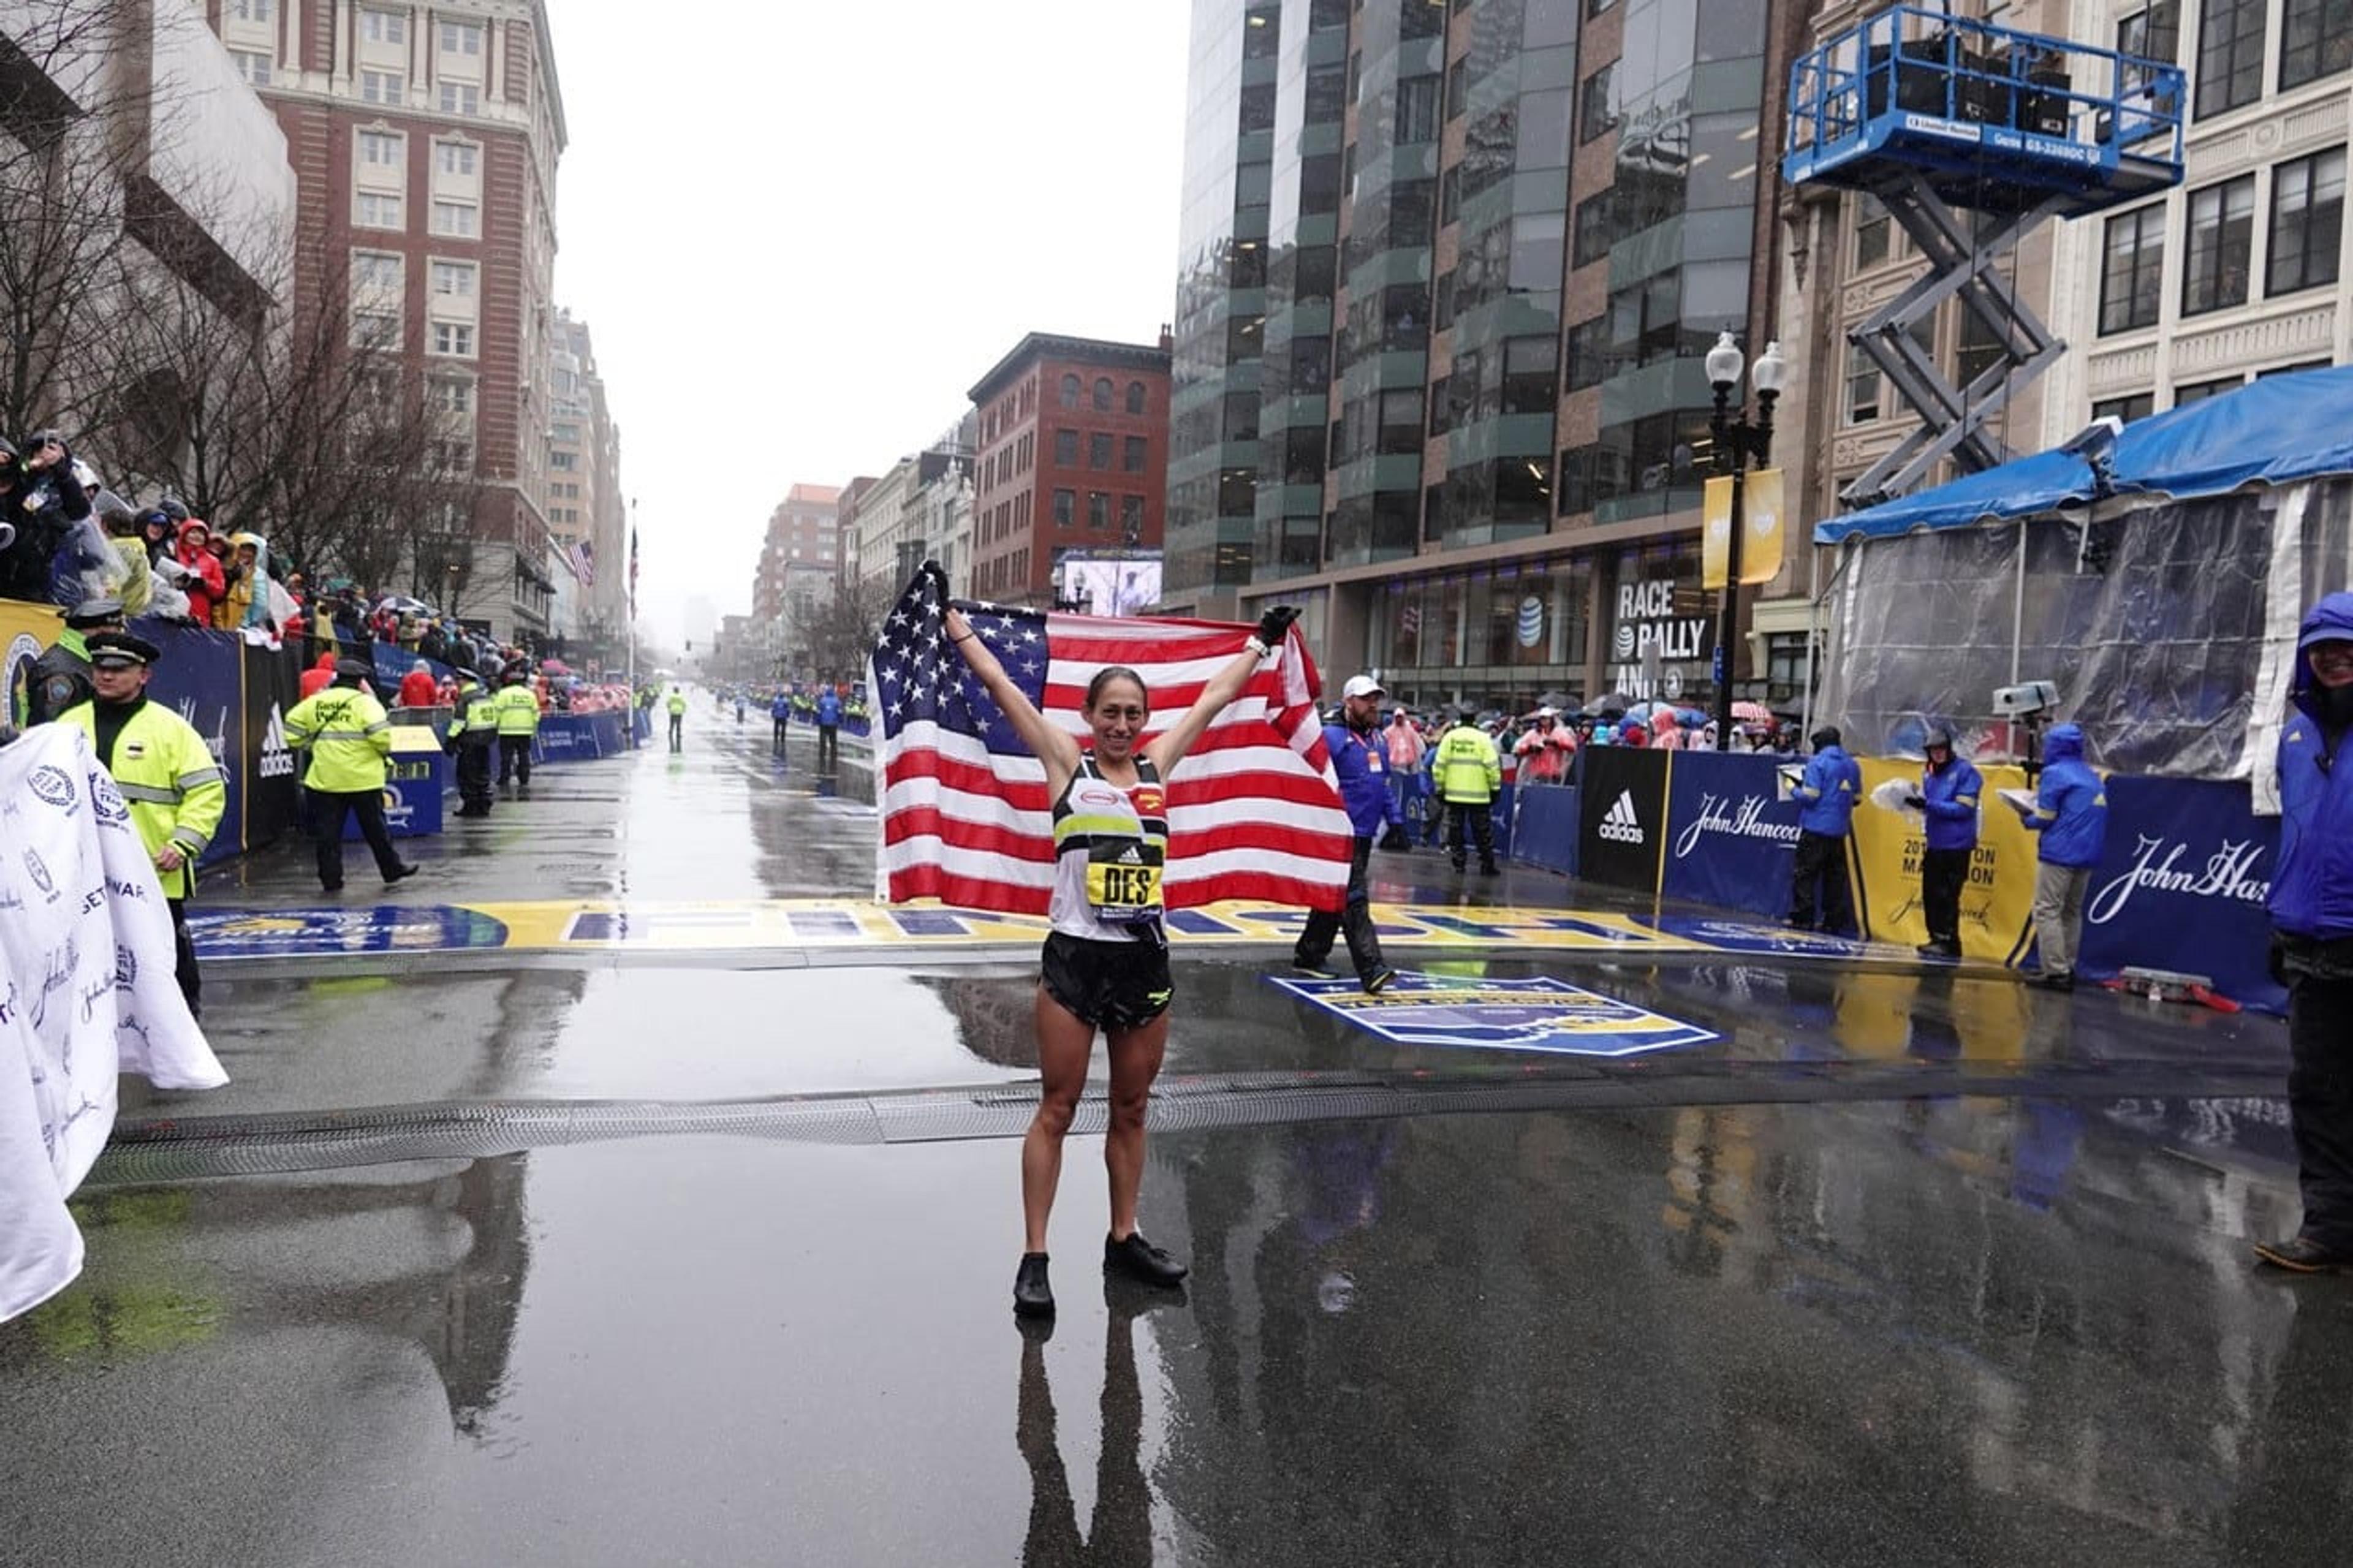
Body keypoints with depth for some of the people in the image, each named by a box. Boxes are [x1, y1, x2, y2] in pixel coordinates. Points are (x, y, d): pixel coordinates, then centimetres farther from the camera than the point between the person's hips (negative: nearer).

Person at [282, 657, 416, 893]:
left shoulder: (314, 703, 6)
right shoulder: (364, 702, -9)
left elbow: (293, 733, 6)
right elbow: (381, 734, -20)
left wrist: (315, 746, 18)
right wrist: (385, 750, 0)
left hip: (325, 779, 3)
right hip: (363, 779, -3)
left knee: (328, 833, 8)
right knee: (375, 829, 10)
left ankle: (331, 880, 9)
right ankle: (392, 870, 20)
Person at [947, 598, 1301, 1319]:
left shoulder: (1157, 767, 9)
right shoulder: (1067, 765, 0)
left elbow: (1216, 697, 18)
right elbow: (1002, 686, -2)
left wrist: (1261, 642, 25)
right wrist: (956, 623, -1)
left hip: (1145, 962, 4)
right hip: (1074, 959, -4)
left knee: (1132, 1109, 14)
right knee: (1057, 1110, 2)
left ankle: (1123, 1239, 28)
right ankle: (1033, 1257, 10)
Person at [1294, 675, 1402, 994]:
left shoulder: (1378, 740, 16)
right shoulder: (1331, 738, -10)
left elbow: (1383, 786, 24)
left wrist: (1396, 822, 19)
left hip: (1365, 835, 9)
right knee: (1354, 901, -12)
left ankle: (1309, 954, 28)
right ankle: (1371, 970, -16)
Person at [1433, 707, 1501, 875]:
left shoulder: (1449, 737, 3)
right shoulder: (1482, 738, -3)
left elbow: (1440, 765, 2)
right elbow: (1492, 765, -7)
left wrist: (1440, 788, 10)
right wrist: (1495, 788, 1)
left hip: (1454, 793, 2)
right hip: (1478, 794, -1)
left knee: (1455, 829, 10)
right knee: (1482, 831, 5)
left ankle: (1458, 862, 10)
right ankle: (1487, 865, 6)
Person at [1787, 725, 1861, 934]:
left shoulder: (1818, 762, -9)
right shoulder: (1852, 765, 11)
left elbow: (1810, 796, -14)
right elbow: (1857, 797, 15)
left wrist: (1794, 791, 4)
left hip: (1816, 826, -6)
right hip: (1839, 830, 6)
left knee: (1804, 873, -1)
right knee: (1835, 875, 9)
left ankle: (1803, 917, -4)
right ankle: (1834, 920, 10)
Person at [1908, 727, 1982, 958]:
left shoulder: (1966, 771, -10)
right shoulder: (1929, 772, 12)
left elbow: (1963, 809, -16)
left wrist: (1929, 805, -23)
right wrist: (1915, 802, -5)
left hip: (1956, 846, -7)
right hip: (1935, 844, 7)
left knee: (1947, 896, -6)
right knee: (1930, 894, 9)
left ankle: (1948, 942, 2)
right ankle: (1937, 938, 20)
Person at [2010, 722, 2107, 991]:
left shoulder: (2055, 773, -7)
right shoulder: (2091, 775, 17)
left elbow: (2045, 819, -10)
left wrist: (2026, 819, 10)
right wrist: (2034, 812, 19)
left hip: (2059, 853, -8)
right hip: (2088, 855, 8)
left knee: (2048, 911, -5)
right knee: (2072, 912, 15)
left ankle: (2056, 973, -10)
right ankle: (2068, 969, 16)